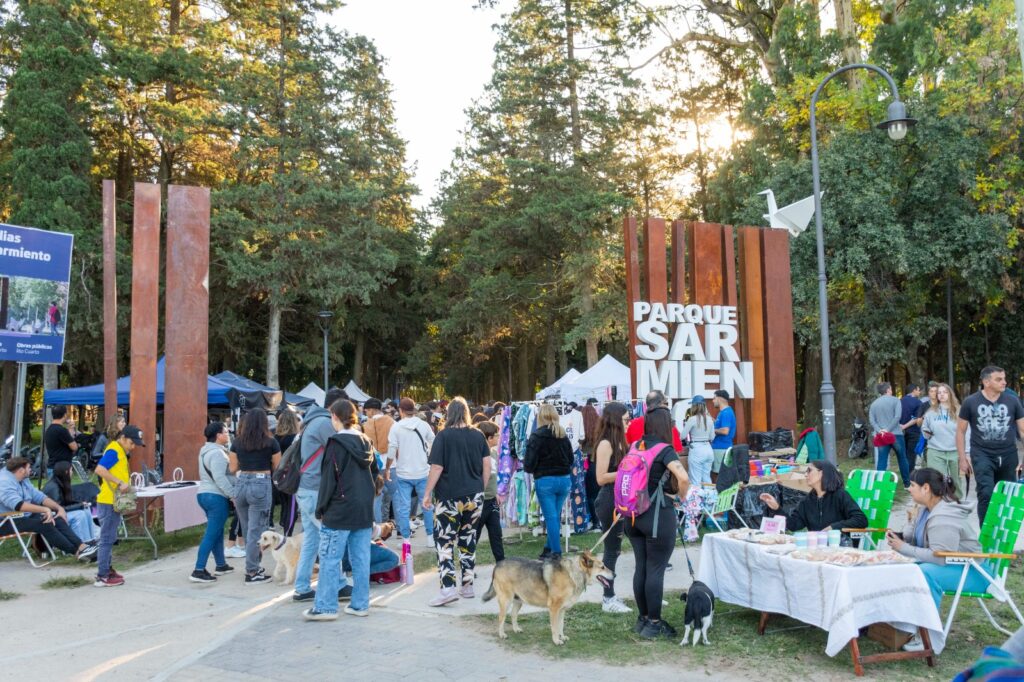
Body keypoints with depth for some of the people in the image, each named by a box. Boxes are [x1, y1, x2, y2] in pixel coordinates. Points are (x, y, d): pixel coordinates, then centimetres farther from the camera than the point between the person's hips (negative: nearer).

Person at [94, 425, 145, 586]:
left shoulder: (120, 451, 15)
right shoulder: (113, 451, -15)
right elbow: (99, 470, -29)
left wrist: (124, 484, 7)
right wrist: (120, 483, -28)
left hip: (113, 502, 10)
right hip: (108, 502, -10)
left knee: (110, 538, 17)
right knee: (107, 539, -4)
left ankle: (106, 569, 27)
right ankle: (102, 577, 2)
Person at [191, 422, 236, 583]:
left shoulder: (206, 451, 16)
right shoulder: (217, 453, -17)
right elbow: (220, 478, -24)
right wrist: (233, 494, -21)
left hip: (203, 493, 11)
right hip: (215, 496, -11)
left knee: (217, 531, 18)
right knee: (211, 534, -8)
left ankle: (221, 565, 26)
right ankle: (199, 571, -9)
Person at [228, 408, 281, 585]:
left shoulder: (237, 442, 4)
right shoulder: (270, 442, -5)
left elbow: (232, 469, 7)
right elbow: (277, 467, 1)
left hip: (241, 484, 4)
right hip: (261, 485, -4)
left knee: (247, 530, 17)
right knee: (256, 530, 0)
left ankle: (253, 566, 30)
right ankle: (251, 573, 3)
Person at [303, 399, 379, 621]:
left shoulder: (336, 443, -11)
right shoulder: (366, 442, 9)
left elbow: (328, 479, -11)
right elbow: (375, 475, 16)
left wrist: (321, 509, -3)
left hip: (339, 511, -7)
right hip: (364, 511, 7)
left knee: (330, 559, 1)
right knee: (361, 559, 9)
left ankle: (325, 607, 5)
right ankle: (360, 604, 15)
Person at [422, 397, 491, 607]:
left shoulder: (444, 436, -8)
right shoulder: (478, 436, 4)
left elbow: (437, 468, -10)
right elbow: (487, 467, 5)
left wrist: (427, 493, -3)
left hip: (449, 497, -4)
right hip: (474, 498, 4)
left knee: (444, 542, 0)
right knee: (468, 541, 13)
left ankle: (448, 588, -10)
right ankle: (468, 586, 19)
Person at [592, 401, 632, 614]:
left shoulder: (619, 442, 11)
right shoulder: (605, 444, -15)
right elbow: (601, 478, -19)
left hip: (620, 499, 9)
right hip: (609, 500, -9)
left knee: (614, 549, 14)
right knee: (611, 550, -1)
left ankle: (609, 596, 23)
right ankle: (608, 599, 9)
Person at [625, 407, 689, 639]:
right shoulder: (664, 450, -12)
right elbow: (683, 478, -25)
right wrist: (682, 496, -7)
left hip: (633, 514, 7)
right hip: (657, 515, -6)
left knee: (641, 567, 13)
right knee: (656, 570, 1)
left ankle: (643, 618, 23)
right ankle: (654, 624, 7)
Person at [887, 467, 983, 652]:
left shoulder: (943, 519, -28)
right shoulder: (928, 508, 2)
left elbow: (939, 557, -33)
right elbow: (914, 528, 18)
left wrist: (903, 548, -26)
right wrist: (900, 536, -4)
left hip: (971, 572, -10)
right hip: (950, 564, 10)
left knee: (926, 572, -34)